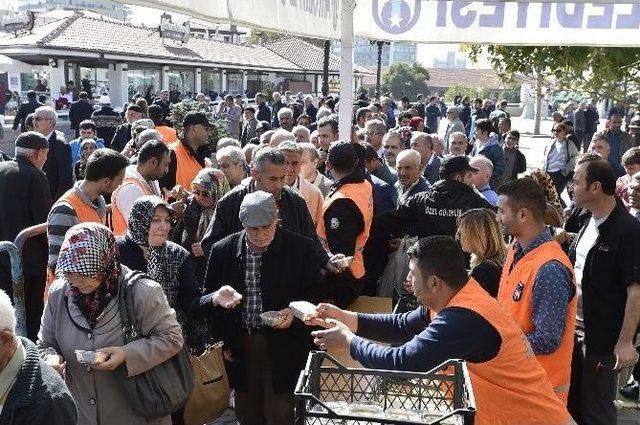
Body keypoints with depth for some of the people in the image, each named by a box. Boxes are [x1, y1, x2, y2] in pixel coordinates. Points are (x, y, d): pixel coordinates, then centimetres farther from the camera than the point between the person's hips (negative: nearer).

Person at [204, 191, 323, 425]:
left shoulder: (301, 248, -6)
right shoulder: (223, 250, 0)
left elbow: (315, 292, 2)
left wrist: (294, 311, -16)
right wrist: (222, 342, 5)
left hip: (282, 346, -2)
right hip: (239, 345, 3)